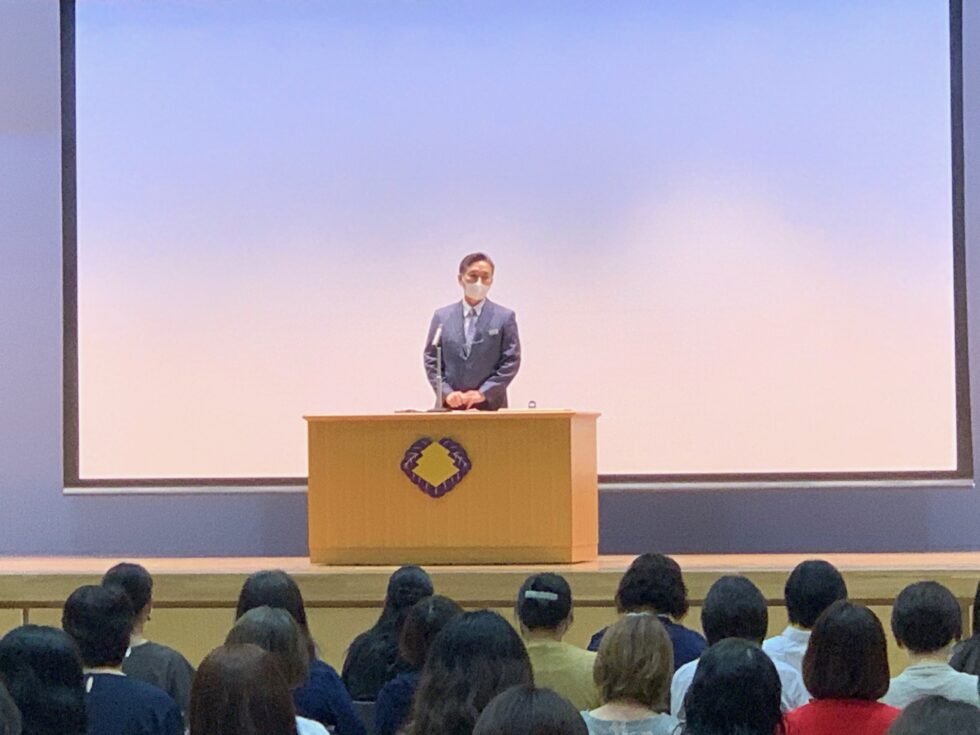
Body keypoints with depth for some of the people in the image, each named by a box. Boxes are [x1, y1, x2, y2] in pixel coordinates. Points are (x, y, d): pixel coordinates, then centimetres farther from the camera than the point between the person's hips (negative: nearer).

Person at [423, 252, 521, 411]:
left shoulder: (505, 317, 5)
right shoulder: (442, 316, 11)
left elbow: (511, 361, 1)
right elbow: (431, 360, 10)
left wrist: (483, 393, -9)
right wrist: (446, 392, -5)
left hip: (490, 404, -1)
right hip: (451, 406, 1)